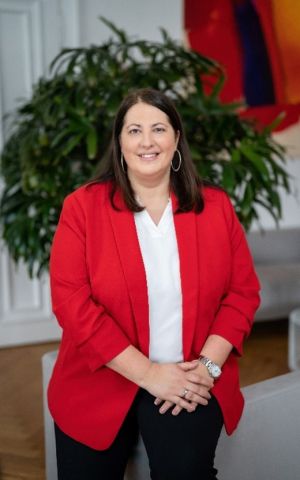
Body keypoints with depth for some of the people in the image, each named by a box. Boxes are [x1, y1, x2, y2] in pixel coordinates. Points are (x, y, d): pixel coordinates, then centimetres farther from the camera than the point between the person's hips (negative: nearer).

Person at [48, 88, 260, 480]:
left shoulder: (216, 206, 2)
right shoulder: (82, 207, -6)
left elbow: (243, 291, 3)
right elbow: (71, 301, -12)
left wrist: (208, 364, -12)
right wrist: (147, 373, -15)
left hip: (192, 381, 0)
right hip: (101, 382, 0)